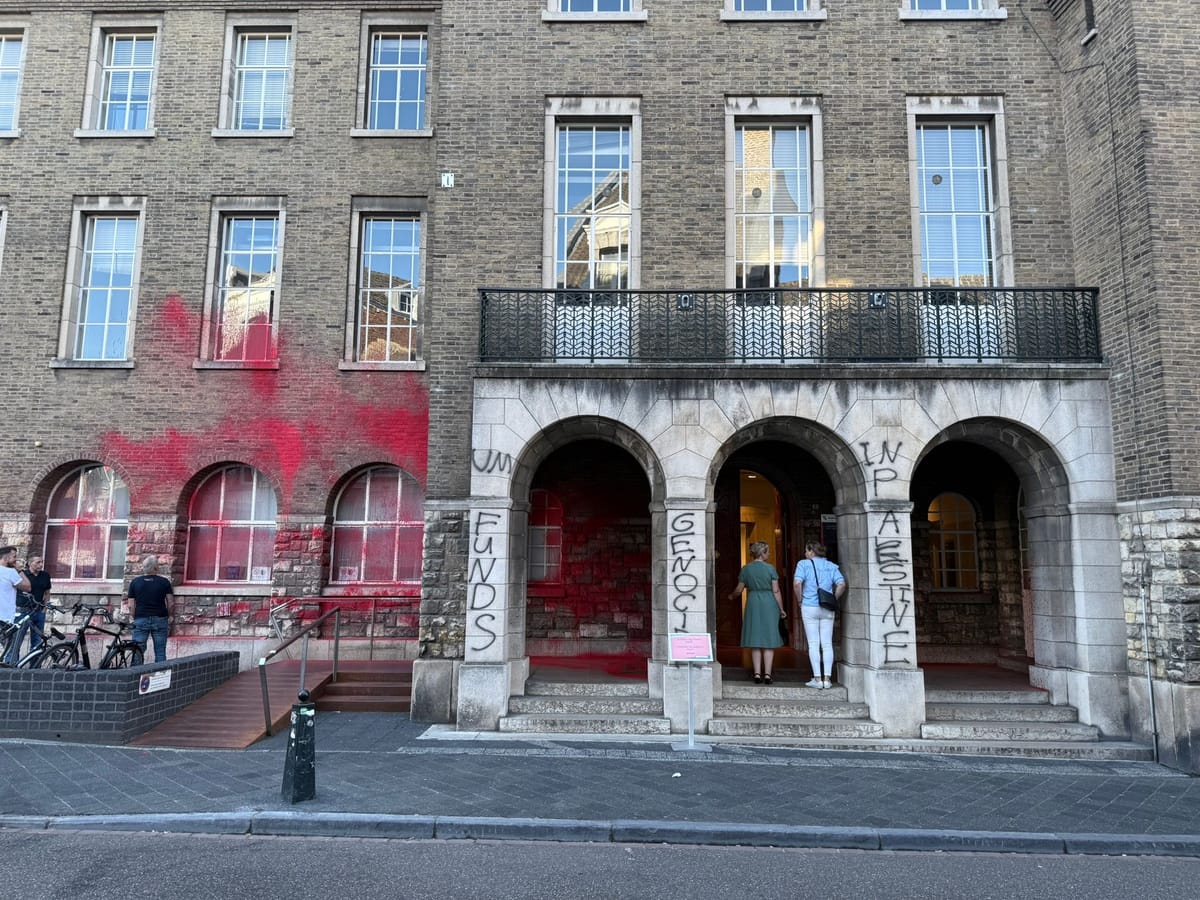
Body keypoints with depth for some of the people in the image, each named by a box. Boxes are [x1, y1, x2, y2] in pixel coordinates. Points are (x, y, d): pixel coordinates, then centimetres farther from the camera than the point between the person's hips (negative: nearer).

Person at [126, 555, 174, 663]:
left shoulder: (135, 582, 4)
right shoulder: (164, 582, 0)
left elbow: (132, 605, 4)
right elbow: (170, 603, 0)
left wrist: (135, 619, 16)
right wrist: (169, 617, 13)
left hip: (140, 619, 1)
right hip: (160, 619, -1)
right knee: (160, 654, 4)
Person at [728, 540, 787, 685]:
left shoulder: (745, 569, 0)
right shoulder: (770, 568, -7)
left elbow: (739, 590, 5)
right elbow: (776, 591, -7)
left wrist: (732, 597, 26)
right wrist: (781, 609, 1)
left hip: (753, 604, 2)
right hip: (769, 604, -2)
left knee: (755, 641, 8)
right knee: (769, 641, 4)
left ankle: (757, 674, 5)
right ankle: (767, 674, 2)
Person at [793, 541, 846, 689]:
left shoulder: (804, 564, -3)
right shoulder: (832, 566, 7)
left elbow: (797, 584, -15)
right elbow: (842, 585, -4)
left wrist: (800, 600, -2)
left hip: (809, 607, -3)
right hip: (827, 610, 3)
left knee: (813, 644, 3)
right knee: (827, 644, 7)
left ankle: (817, 679, 2)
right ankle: (827, 678, 5)